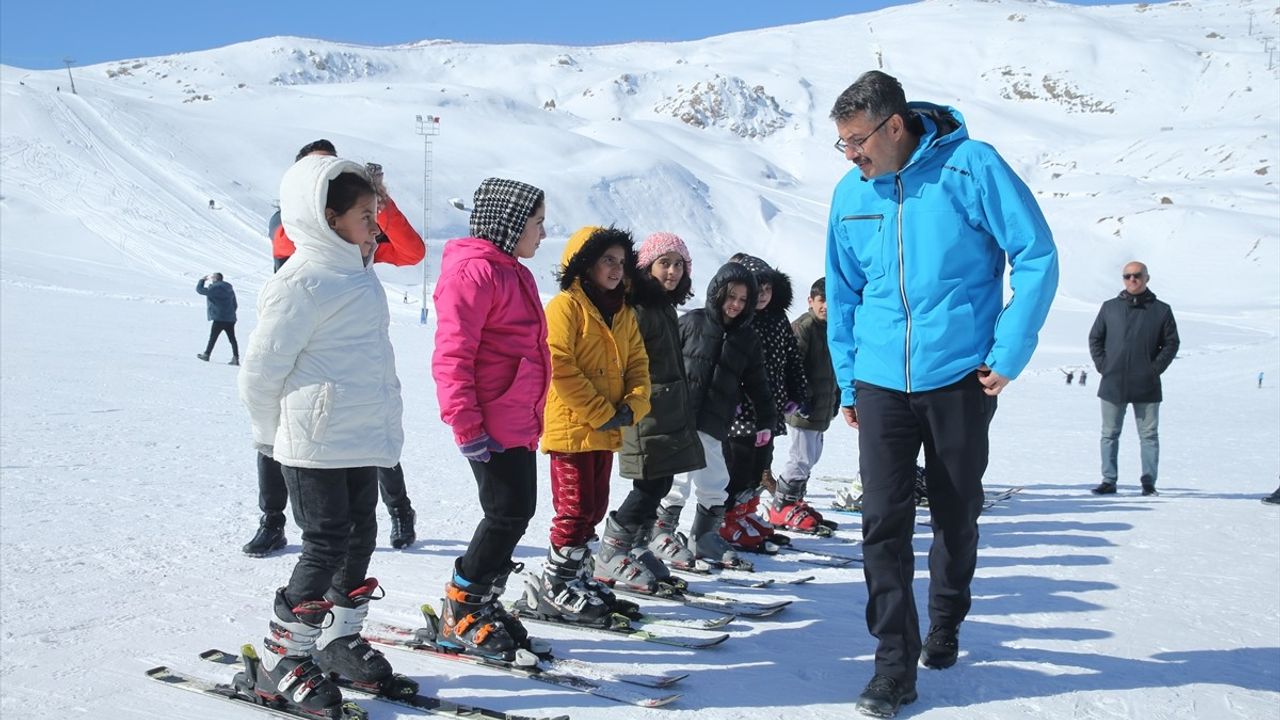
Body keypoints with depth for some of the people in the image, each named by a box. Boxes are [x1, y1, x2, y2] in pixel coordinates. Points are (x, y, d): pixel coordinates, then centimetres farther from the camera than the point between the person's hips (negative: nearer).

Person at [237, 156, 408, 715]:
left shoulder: (358, 273, 13)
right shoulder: (304, 282, -16)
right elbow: (261, 370, -13)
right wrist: (272, 436, -1)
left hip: (363, 439, 9)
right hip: (316, 443, -8)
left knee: (359, 537, 13)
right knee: (326, 544, -5)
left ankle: (339, 639, 28)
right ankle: (280, 662, 6)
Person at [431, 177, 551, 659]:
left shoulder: (512, 272, 19)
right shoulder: (475, 271, -13)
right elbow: (452, 355, -19)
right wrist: (467, 426, -22)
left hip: (519, 423, 10)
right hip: (492, 426, -10)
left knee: (515, 514, 12)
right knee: (509, 514, -6)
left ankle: (483, 604, 24)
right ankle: (460, 615, 8)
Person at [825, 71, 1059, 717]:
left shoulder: (970, 166, -10)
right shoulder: (850, 194, 3)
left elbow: (1037, 256, -8)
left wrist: (1008, 354, -11)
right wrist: (847, 381, 11)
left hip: (959, 379, -2)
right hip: (881, 385, 3)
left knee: (955, 517, 12)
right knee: (884, 521, -5)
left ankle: (945, 625, 37)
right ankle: (895, 663, 4)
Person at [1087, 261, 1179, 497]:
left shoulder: (1161, 310, 4)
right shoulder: (1110, 307, 8)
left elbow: (1171, 343, 5)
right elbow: (1095, 338, 12)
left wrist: (1156, 368, -5)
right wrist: (1102, 365, 0)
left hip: (1147, 387, -1)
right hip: (1113, 384, 2)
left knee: (1149, 435, 3)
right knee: (1110, 434, 5)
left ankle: (1149, 482, 9)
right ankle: (1109, 480, 11)